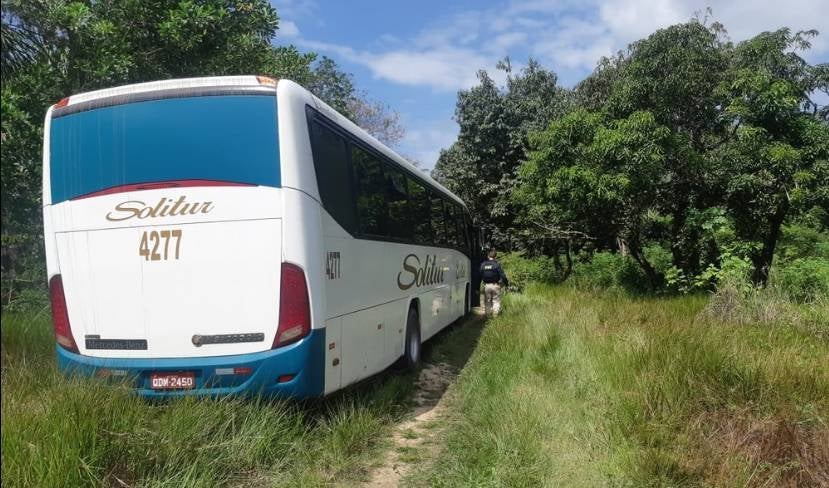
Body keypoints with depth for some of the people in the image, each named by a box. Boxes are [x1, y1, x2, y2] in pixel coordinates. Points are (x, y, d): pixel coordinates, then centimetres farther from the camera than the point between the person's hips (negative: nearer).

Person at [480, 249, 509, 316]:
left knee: (487, 302, 13)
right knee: (496, 301, 7)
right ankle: (495, 315, 2)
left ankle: (488, 315, 16)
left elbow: (479, 276, 4)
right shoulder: (497, 264, -8)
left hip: (486, 286, 3)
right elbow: (502, 275, -9)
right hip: (495, 285, -3)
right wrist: (506, 283, 4)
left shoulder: (483, 264, 3)